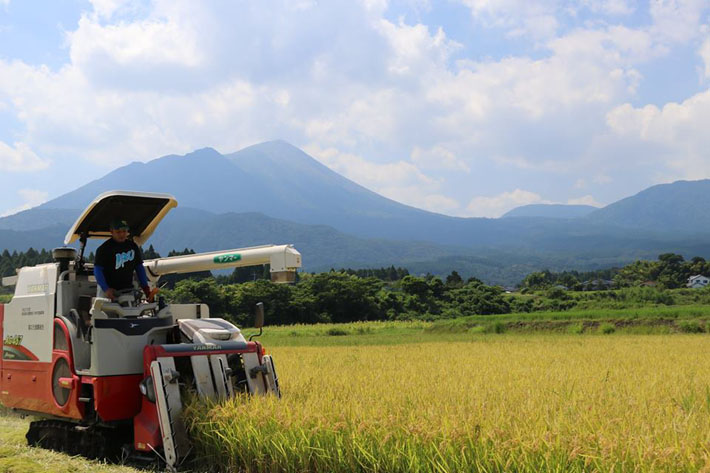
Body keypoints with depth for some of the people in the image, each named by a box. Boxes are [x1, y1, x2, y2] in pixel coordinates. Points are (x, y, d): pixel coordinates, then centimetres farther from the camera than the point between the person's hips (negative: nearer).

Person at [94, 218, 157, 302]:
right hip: (111, 291, -4)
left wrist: (145, 288, 6)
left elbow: (139, 267, 15)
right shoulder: (104, 248, -5)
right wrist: (106, 289, -23)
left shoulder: (133, 246, 10)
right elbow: (98, 270, -11)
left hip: (128, 289, 5)